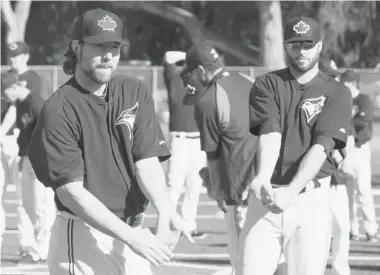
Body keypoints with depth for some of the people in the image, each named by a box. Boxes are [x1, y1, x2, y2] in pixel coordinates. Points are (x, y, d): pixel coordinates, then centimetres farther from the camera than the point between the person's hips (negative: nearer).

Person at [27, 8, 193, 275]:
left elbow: (147, 161, -3)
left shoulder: (136, 93, 6)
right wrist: (131, 235, -24)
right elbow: (71, 191, -15)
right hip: (82, 239, -5)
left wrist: (165, 211, -23)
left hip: (132, 234, 5)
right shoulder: (58, 110, -9)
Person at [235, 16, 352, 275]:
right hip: (267, 196, 1)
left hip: (311, 199, -1)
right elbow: (269, 133, -7)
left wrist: (292, 191, -24)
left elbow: (321, 147, -9)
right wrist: (263, 178, -27)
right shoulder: (267, 85, 8)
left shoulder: (336, 94, 3)